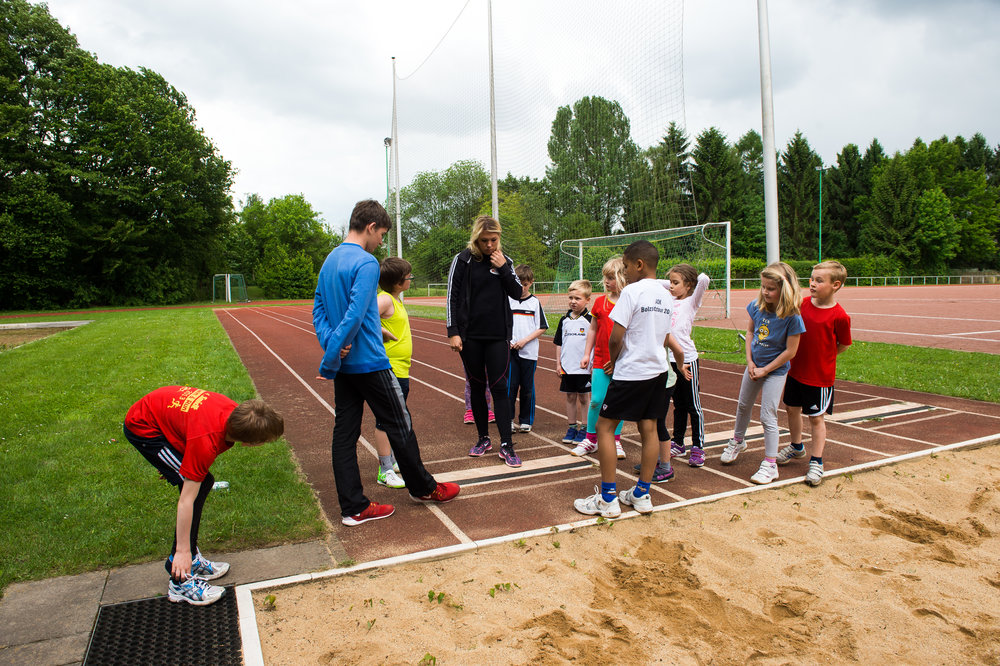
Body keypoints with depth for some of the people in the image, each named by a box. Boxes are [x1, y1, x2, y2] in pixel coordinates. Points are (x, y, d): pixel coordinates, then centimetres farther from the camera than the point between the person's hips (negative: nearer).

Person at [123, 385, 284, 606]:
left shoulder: (236, 412, -17)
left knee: (203, 482, 8)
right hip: (143, 429, -9)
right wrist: (182, 552, -22)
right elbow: (186, 501, -30)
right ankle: (180, 582, -8)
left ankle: (192, 559, 19)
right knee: (197, 490, -15)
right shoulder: (206, 442, -37)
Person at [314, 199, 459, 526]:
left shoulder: (330, 260, 12)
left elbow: (319, 310, 11)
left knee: (345, 432, 8)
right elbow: (354, 315, -23)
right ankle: (422, 487, 24)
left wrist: (330, 344, -2)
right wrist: (330, 360, -18)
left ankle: (353, 507, 16)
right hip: (369, 363, -9)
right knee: (399, 426, 7)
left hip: (344, 365, 9)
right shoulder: (366, 263, -16)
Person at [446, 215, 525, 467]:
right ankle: (483, 438, 24)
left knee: (499, 388, -2)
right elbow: (452, 297, -2)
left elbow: (517, 293, 3)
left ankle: (506, 445, 1)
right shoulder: (463, 260, -2)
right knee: (476, 387, 9)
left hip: (498, 336, 1)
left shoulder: (504, 261, 6)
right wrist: (453, 332, -8)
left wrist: (503, 268, -9)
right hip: (470, 337, -1)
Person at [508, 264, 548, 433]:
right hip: (510, 351, 1)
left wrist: (524, 340, -10)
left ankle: (526, 421, 17)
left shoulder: (535, 302, 2)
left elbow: (542, 328, 0)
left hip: (529, 352, 0)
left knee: (527, 387, 6)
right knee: (510, 385, -1)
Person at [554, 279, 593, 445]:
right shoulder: (564, 320, 7)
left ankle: (584, 429, 14)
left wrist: (589, 360, -9)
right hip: (567, 367, 4)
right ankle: (572, 427, 22)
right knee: (570, 397, 11)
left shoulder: (589, 320, -4)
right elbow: (559, 343, 12)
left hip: (584, 368, -4)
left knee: (584, 397, 5)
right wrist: (558, 363, 8)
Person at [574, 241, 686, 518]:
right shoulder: (665, 295, 9)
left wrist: (614, 361, 3)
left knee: (605, 426, 1)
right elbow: (664, 337, 16)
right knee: (649, 428, 11)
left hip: (631, 373, -8)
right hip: (658, 370, 8)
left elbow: (616, 338, -17)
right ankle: (642, 495, 20)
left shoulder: (632, 291, -14)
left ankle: (608, 498, 3)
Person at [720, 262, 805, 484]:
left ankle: (770, 465, 8)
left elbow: (790, 351, -19)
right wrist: (750, 361, -2)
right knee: (743, 406, 21)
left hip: (775, 370, -6)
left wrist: (765, 370, -15)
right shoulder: (757, 306, -9)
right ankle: (737, 441, 46)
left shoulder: (792, 317, -24)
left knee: (768, 417, -4)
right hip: (754, 366, 6)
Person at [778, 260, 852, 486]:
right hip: (796, 370, 6)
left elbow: (843, 345, -5)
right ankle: (796, 447, 40)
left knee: (816, 417, 5)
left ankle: (816, 462, 19)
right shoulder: (803, 304, -2)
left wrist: (822, 357, -1)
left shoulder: (839, 316, -18)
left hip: (820, 376, -6)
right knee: (792, 408, 17)